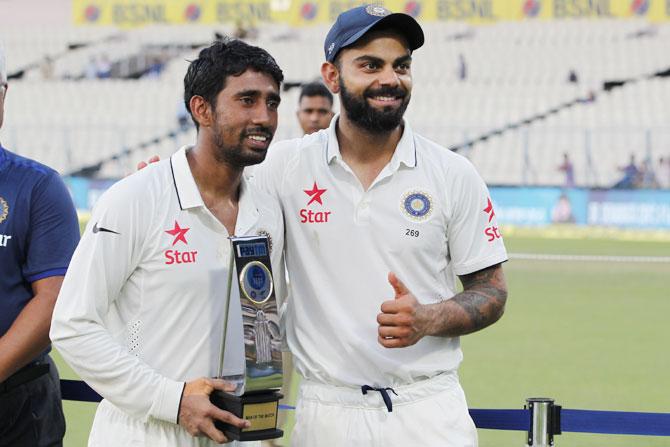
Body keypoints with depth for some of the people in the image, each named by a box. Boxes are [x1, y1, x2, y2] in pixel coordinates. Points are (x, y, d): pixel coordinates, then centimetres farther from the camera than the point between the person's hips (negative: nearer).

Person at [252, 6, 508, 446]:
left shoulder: (454, 174, 0)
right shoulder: (285, 166, 1)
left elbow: (491, 292, 3)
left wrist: (429, 320, -15)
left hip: (429, 410, 0)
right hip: (327, 410, 0)